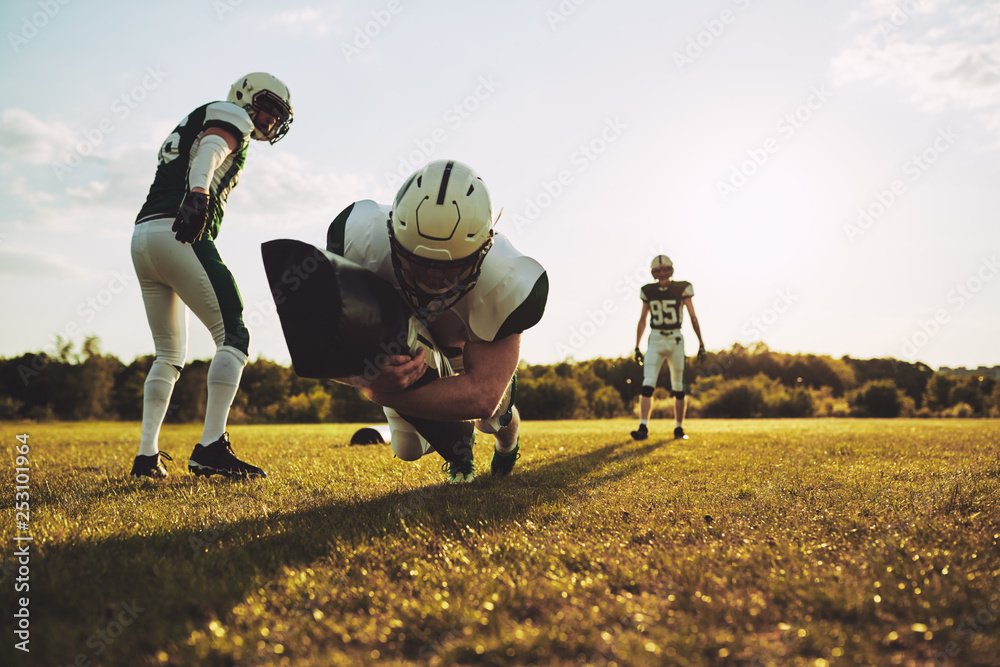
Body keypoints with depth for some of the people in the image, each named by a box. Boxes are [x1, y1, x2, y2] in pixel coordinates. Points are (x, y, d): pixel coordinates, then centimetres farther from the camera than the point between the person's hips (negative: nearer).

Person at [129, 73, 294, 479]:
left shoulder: (194, 124, 34)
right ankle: (211, 446, -18)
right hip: (178, 234, -9)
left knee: (169, 354, 15)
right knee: (232, 336, -9)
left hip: (142, 236, 9)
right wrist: (198, 192, -31)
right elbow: (209, 151, -13)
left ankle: (147, 455, 12)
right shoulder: (230, 117, 9)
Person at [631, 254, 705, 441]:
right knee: (647, 386, -12)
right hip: (655, 341, 1)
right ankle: (643, 428, -13)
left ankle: (679, 428, 18)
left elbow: (693, 317, 0)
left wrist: (701, 343, -2)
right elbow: (642, 320, 10)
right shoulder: (648, 291, 3)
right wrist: (637, 347, 8)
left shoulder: (682, 289, -4)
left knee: (678, 388, 6)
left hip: (676, 340, -1)